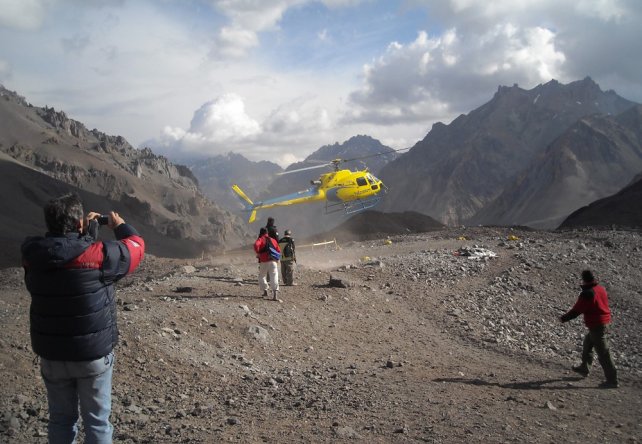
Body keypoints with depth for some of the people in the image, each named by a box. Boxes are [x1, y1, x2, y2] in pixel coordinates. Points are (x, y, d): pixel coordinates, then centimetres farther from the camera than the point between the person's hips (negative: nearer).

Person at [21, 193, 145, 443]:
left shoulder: (33, 255, -9)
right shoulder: (98, 255, -21)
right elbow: (135, 246, -4)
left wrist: (87, 230, 15)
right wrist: (120, 225, 13)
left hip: (51, 354, 4)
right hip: (93, 353, -4)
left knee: (61, 418, 20)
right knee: (97, 420, 12)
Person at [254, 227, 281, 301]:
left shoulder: (260, 239, 2)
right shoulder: (273, 240, 16)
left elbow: (256, 245, -20)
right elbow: (278, 250, 14)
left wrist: (258, 253, -6)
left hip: (263, 262, -2)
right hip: (273, 261, 2)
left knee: (262, 276, 20)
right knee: (274, 278, -4)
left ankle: (265, 291, 20)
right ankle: (275, 295, -15)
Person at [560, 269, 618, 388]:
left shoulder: (587, 294, -22)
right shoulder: (601, 289, 3)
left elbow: (576, 311, -16)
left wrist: (563, 318, -2)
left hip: (596, 326, -9)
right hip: (605, 323, 9)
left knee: (603, 354, -2)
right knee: (587, 344, 27)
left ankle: (612, 381, 3)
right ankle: (584, 368, 41)